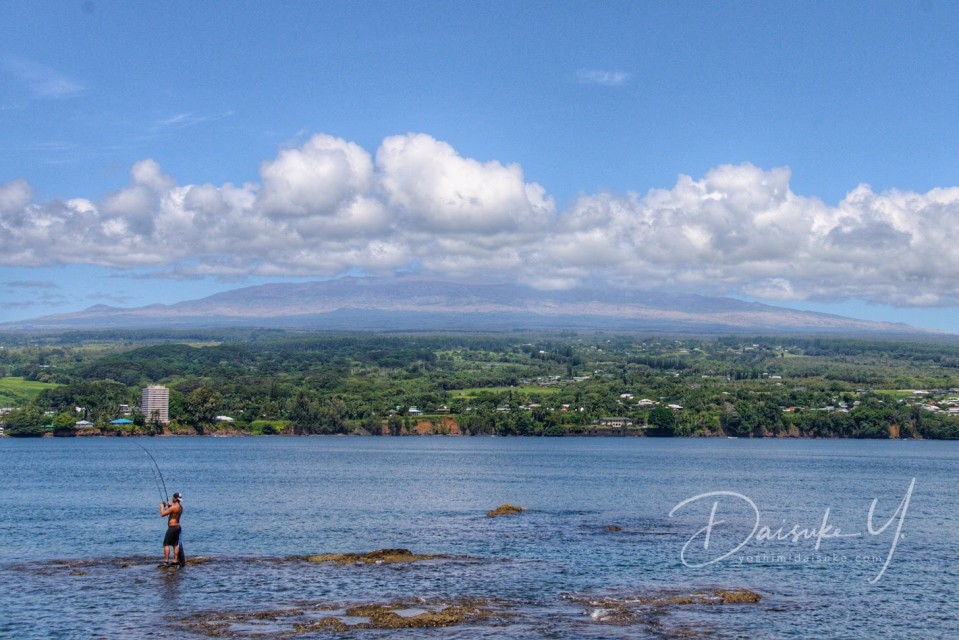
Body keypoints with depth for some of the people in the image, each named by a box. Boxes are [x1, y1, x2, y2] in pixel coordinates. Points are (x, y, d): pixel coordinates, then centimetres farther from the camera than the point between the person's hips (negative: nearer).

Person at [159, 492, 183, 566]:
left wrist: (162, 507, -1)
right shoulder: (180, 507, 8)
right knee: (175, 544, 11)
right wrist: (170, 506, 17)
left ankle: (166, 560, -10)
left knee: (166, 544, -4)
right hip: (178, 526, 9)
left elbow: (162, 514, -18)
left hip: (172, 527, -9)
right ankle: (175, 560, 11)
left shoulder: (173, 507, -20)